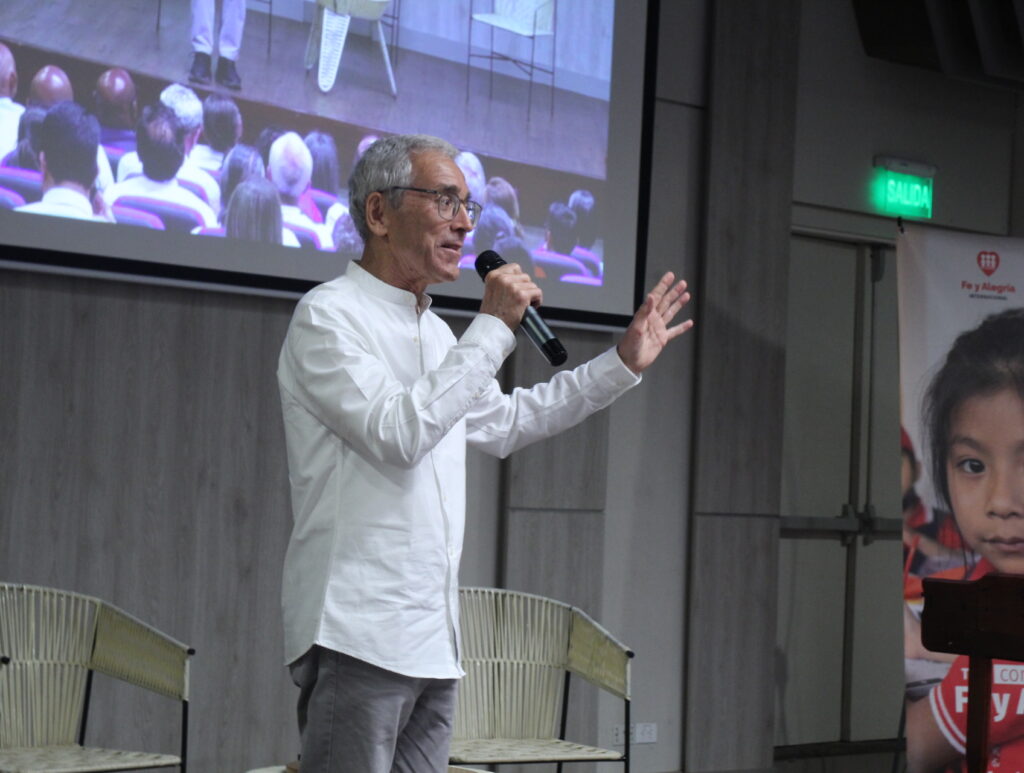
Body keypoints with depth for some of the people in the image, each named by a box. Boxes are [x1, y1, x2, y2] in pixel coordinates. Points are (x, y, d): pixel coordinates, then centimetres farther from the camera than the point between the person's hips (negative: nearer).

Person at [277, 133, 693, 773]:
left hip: (434, 642, 9)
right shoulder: (328, 315, -8)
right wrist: (493, 328, -16)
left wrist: (623, 364, 29)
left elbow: (504, 422, 33)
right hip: (359, 639, -9)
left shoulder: (434, 332, 20)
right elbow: (399, 433, -21)